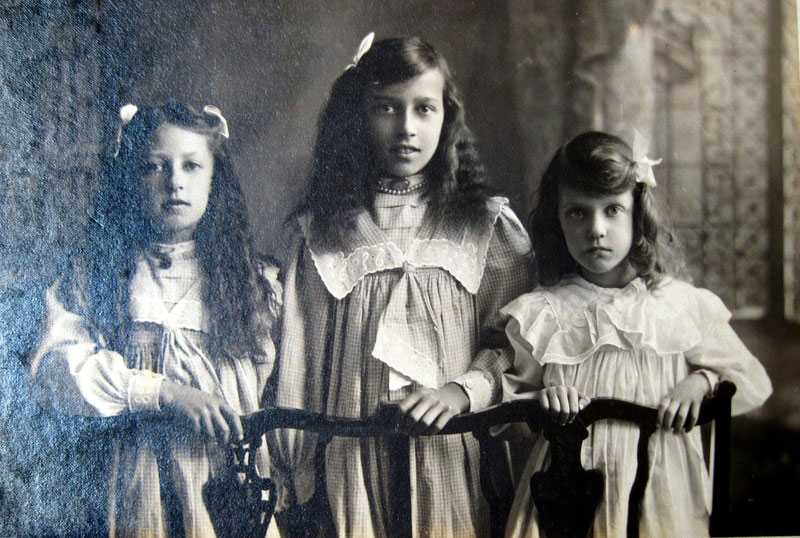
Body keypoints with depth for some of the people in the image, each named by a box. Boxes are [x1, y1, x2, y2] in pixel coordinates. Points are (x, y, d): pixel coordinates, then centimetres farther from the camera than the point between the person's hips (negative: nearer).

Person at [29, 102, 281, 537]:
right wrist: (161, 392, -17)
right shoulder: (94, 273, 5)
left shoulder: (250, 279, 9)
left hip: (228, 484, 1)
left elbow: (276, 391, 9)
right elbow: (54, 367, -9)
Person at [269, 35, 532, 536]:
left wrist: (464, 389, -16)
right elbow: (299, 360, 7)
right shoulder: (319, 231, 6)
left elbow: (516, 342, 2)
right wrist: (295, 477, 7)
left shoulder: (488, 226, 5)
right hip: (351, 454, 0)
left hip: (453, 453, 0)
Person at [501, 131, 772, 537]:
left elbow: (753, 383, 10)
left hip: (662, 502, 1)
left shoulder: (686, 306, 0)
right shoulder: (538, 315, -2)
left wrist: (703, 383, -9)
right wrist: (538, 402, -15)